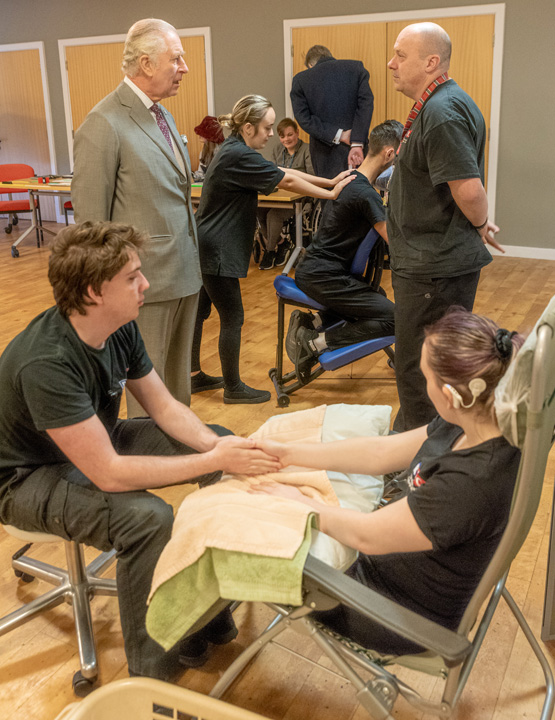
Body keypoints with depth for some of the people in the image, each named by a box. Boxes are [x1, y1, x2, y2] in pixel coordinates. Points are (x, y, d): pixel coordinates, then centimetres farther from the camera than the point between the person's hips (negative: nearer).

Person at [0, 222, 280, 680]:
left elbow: (164, 406, -1)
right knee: (148, 518, -34)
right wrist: (214, 461, -33)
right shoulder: (46, 363, -35)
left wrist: (215, 445, -20)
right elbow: (108, 474, -36)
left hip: (99, 441, 8)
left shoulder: (120, 328, -10)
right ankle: (151, 674, -11)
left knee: (224, 441, -1)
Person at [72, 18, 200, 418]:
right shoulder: (104, 125, -14)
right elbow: (90, 218, -13)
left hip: (185, 273, 8)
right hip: (148, 280, -8)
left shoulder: (163, 116, 14)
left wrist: (193, 262, 16)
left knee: (179, 378, 19)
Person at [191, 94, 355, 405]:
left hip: (207, 247, 11)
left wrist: (330, 181, 5)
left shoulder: (236, 152, 12)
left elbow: (283, 172, 10)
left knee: (199, 311, 17)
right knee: (232, 318, -1)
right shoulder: (239, 157, -19)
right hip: (216, 251, -11)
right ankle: (233, 387, 11)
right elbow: (287, 181, -16)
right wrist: (331, 193, -5)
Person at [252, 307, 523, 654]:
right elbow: (382, 452, -2)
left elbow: (366, 536, -27)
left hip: (401, 619, -7)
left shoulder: (472, 483, -40)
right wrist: (286, 453, 0)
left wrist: (299, 502, -10)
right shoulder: (474, 426, -13)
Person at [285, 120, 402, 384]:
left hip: (309, 270, 10)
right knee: (393, 318, -11)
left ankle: (310, 322, 8)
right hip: (323, 277, -10)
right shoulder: (365, 194, -18)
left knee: (375, 298, 26)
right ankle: (316, 344, -13)